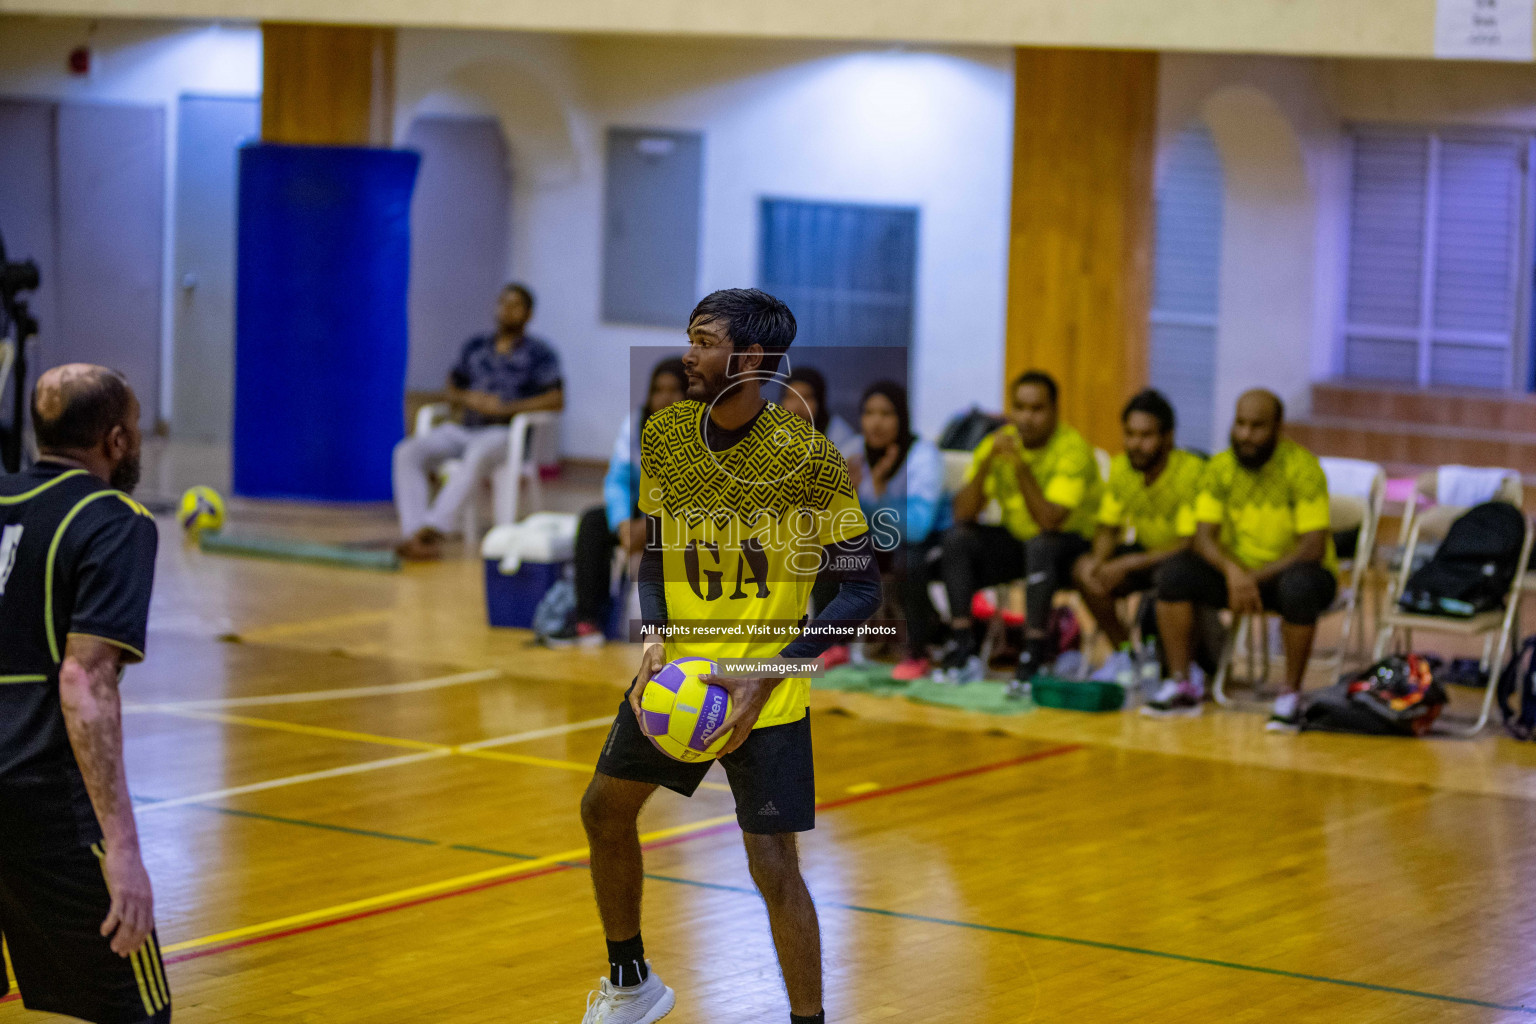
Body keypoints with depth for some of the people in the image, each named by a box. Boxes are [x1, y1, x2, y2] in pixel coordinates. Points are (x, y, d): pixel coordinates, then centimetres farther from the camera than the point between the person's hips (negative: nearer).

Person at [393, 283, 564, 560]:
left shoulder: (539, 354, 7)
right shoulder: (475, 347, 22)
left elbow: (556, 400, -4)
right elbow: (452, 391, 24)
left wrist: (505, 408, -12)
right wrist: (466, 398, 0)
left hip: (504, 432, -5)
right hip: (464, 428, 5)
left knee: (477, 456, -42)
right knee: (407, 452, -24)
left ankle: (433, 529, -48)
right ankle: (415, 536, -38)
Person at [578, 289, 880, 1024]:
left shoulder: (808, 457, -18)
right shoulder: (665, 433, -3)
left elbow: (861, 588, -14)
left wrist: (767, 675, -21)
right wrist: (655, 642, -8)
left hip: (767, 693, -6)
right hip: (676, 670, 6)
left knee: (773, 867, -9)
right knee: (604, 810, 15)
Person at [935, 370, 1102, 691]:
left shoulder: (1071, 448, -19)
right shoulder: (998, 442, -5)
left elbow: (1049, 522, -30)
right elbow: (963, 513, -13)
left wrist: (1021, 467, -34)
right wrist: (987, 462, -25)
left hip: (1072, 546, -5)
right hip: (1016, 541, 5)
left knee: (1040, 544, -36)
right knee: (957, 539, -16)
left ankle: (1036, 651, -33)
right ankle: (962, 644, -18)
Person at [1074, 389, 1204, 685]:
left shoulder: (1193, 471, -24)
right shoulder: (1121, 468, -5)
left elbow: (1191, 545, -28)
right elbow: (1108, 529, 4)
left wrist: (1128, 564, -33)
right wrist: (1097, 561, -20)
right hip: (1146, 551, 6)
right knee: (1084, 569, -18)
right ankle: (1124, 654, -2)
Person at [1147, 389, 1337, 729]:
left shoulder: (1302, 468, -17)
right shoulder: (1219, 468, -4)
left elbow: (1313, 547, -21)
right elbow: (1204, 538, -8)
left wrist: (1256, 577, -29)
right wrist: (1232, 571, -30)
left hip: (1291, 571, -4)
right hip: (1236, 571, 4)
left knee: (1299, 585, -39)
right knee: (1174, 572, -20)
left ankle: (1291, 695, -23)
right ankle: (1181, 686, -13)